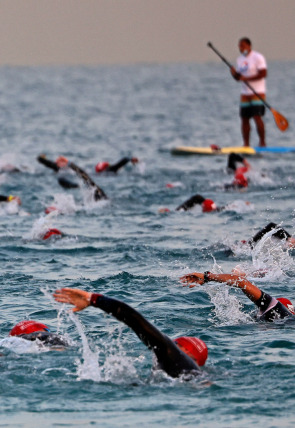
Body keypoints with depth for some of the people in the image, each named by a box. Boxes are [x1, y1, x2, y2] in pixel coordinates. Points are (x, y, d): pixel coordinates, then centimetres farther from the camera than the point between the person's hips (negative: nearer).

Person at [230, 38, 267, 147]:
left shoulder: (257, 57, -8)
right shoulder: (240, 59, 14)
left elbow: (263, 73, -16)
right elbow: (238, 77, 17)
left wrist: (247, 78, -20)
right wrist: (234, 73, -6)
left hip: (257, 93, -7)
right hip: (245, 94, 7)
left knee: (257, 117, -14)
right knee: (244, 119, 4)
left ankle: (262, 142, -8)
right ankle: (246, 144, 8)